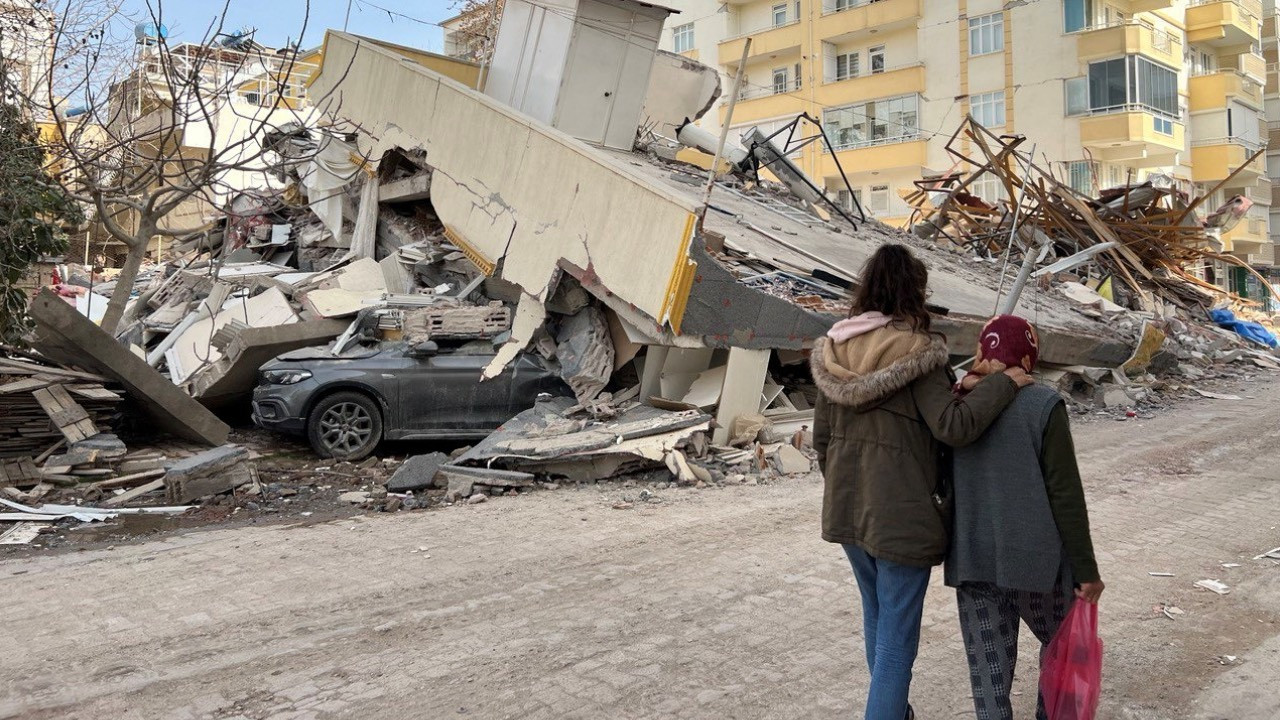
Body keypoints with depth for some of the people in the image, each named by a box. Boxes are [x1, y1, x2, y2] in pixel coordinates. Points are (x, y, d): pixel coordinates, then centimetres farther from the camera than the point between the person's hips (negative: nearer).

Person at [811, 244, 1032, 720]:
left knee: (876, 615, 25)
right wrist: (1004, 383, -13)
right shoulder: (917, 353, -16)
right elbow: (954, 426, -25)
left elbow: (822, 436, 7)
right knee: (897, 634, 5)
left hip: (846, 511, 7)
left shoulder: (835, 350, 2)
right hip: (901, 516, -7)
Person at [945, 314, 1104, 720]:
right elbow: (1066, 496, -11)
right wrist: (1086, 570, -3)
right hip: (1034, 557, -2)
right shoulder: (1042, 405, -11)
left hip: (972, 559, 3)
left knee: (988, 669, 9)